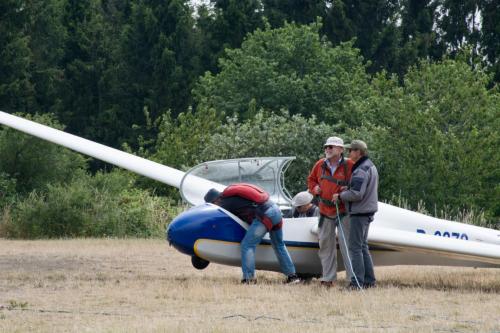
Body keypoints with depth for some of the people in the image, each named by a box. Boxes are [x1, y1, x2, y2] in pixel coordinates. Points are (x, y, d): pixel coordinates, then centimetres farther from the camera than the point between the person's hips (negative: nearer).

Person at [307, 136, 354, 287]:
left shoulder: (350, 165, -8)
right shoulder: (320, 165, 7)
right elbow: (311, 179, 23)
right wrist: (314, 188, 4)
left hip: (343, 212, -5)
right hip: (325, 212, 5)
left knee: (346, 245, -7)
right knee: (326, 245, 9)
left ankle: (353, 278, -4)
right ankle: (328, 278, 16)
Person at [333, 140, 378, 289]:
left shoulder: (361, 170, -18)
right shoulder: (371, 166, 15)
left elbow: (356, 194, -24)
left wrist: (340, 196, -10)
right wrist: (347, 189, 8)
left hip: (359, 213, -10)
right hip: (367, 211, 10)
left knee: (355, 247, -7)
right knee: (363, 246, 15)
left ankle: (357, 282, -8)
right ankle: (369, 280, 16)